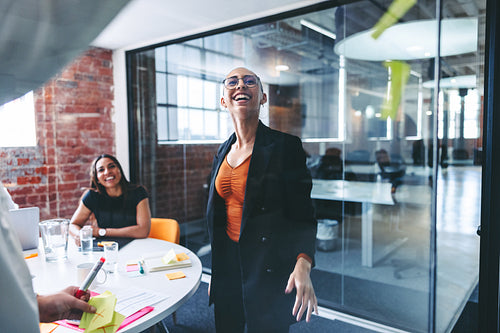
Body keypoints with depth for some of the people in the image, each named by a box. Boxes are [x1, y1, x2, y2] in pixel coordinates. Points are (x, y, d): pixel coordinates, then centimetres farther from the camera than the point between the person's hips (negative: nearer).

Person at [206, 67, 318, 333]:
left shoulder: (286, 146, -12)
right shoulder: (223, 152, 7)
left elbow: (303, 214, -13)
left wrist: (303, 265, -29)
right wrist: (215, 273, 15)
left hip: (270, 271, -5)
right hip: (227, 263, 6)